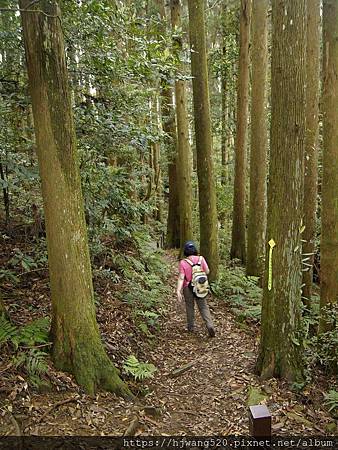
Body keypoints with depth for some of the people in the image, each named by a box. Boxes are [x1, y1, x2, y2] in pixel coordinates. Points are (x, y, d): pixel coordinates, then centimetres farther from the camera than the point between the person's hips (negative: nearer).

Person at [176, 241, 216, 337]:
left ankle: (191, 327, 27)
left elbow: (181, 278, -20)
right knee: (204, 307, 5)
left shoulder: (183, 263, -15)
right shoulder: (201, 259, -8)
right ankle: (210, 325, -12)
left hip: (188, 288, -1)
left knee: (190, 307, 16)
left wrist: (178, 291, -22)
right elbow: (207, 271, 2)